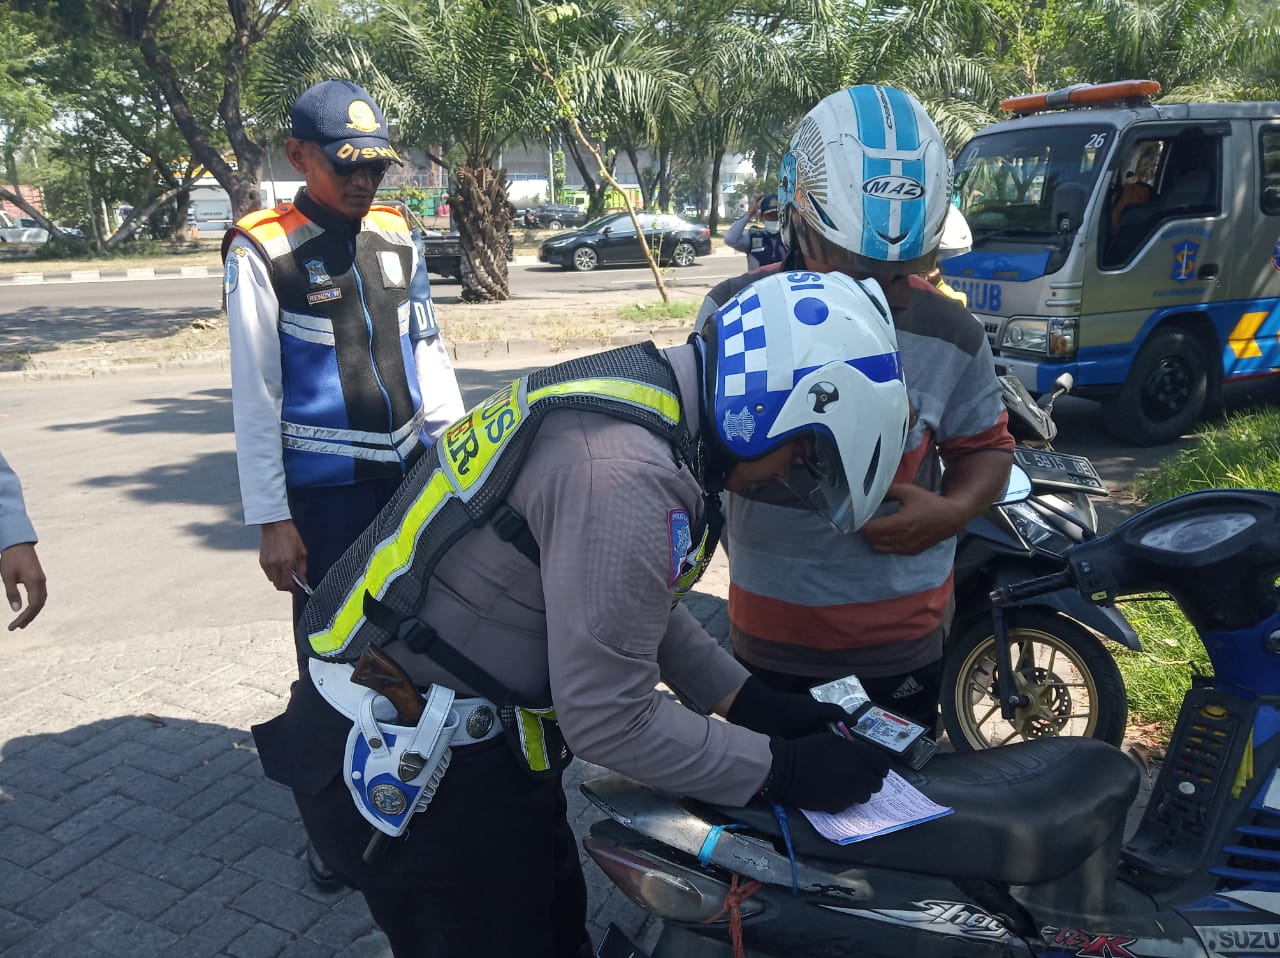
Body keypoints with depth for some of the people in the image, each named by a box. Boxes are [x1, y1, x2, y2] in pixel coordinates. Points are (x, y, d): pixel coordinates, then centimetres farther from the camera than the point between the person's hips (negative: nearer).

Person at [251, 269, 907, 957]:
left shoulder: (638, 387, 2)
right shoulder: (628, 472, -30)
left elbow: (633, 602, 11)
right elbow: (609, 719, -24)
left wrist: (751, 702, 8)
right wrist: (783, 769, -13)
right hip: (401, 766, -9)